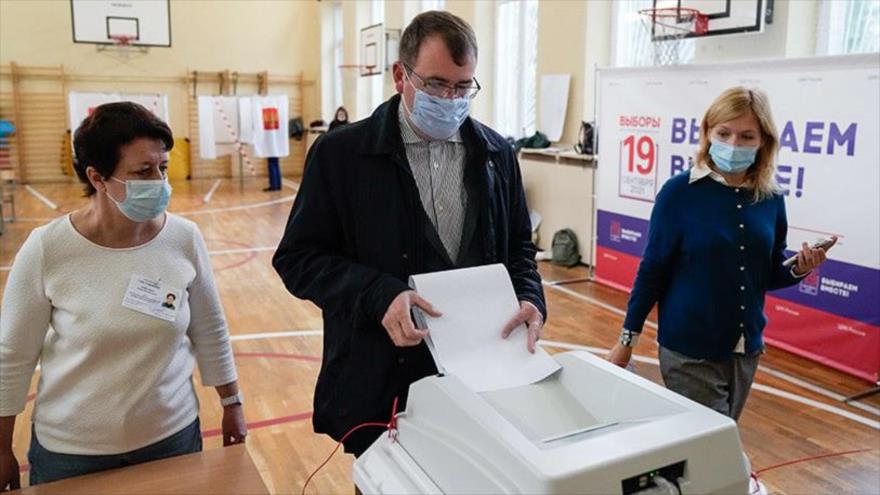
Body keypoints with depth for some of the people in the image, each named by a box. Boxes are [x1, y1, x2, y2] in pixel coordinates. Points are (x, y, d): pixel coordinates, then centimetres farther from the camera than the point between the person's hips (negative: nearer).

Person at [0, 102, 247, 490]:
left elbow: (210, 331, 0)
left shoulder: (185, 239, -12)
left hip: (172, 434, 2)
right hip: (70, 448, -1)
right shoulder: (47, 250, -18)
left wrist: (231, 405, 7)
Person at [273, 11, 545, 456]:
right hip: (380, 383, -3)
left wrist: (529, 299, -8)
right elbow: (298, 257, -7)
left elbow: (518, 246, 13)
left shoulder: (496, 153, 5)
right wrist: (378, 296, -22)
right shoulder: (341, 153, -6)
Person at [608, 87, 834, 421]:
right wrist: (627, 339, -4)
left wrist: (799, 270, -11)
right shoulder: (680, 192, -12)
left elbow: (769, 277, 11)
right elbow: (653, 269, -7)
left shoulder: (771, 199, 0)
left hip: (747, 349, 5)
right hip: (689, 350, -5)